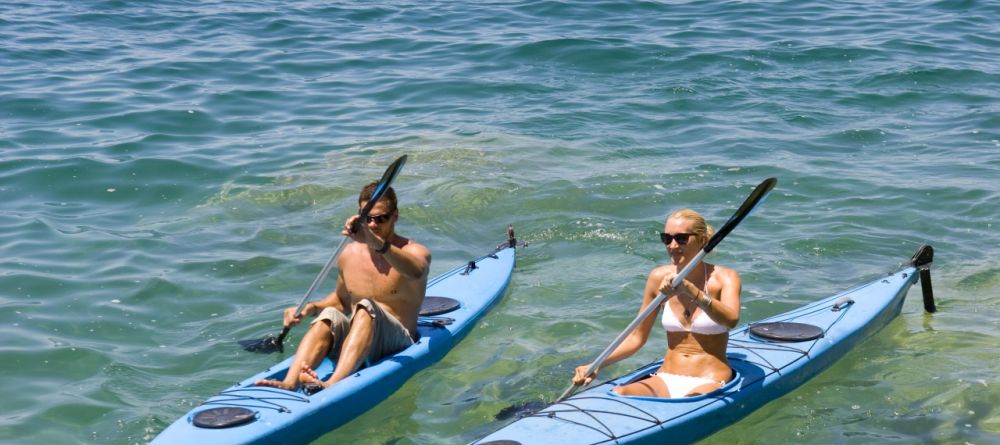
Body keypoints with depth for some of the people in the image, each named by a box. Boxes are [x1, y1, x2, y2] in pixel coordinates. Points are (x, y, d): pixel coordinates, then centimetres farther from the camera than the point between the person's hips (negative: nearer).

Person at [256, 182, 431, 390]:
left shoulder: (415, 252, -5)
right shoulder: (350, 254, 10)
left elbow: (416, 272, -32)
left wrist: (376, 243, -48)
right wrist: (310, 308, 5)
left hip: (399, 343, -4)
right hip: (351, 335, 4)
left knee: (366, 307, -33)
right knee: (329, 315, -27)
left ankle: (333, 384, -56)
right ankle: (290, 383, -50)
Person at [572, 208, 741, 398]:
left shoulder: (724, 277, -4)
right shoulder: (659, 278, 7)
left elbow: (731, 320, -25)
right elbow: (637, 337, 13)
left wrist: (689, 289, -37)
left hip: (711, 383, -4)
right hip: (666, 380, 4)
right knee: (617, 395, -28)